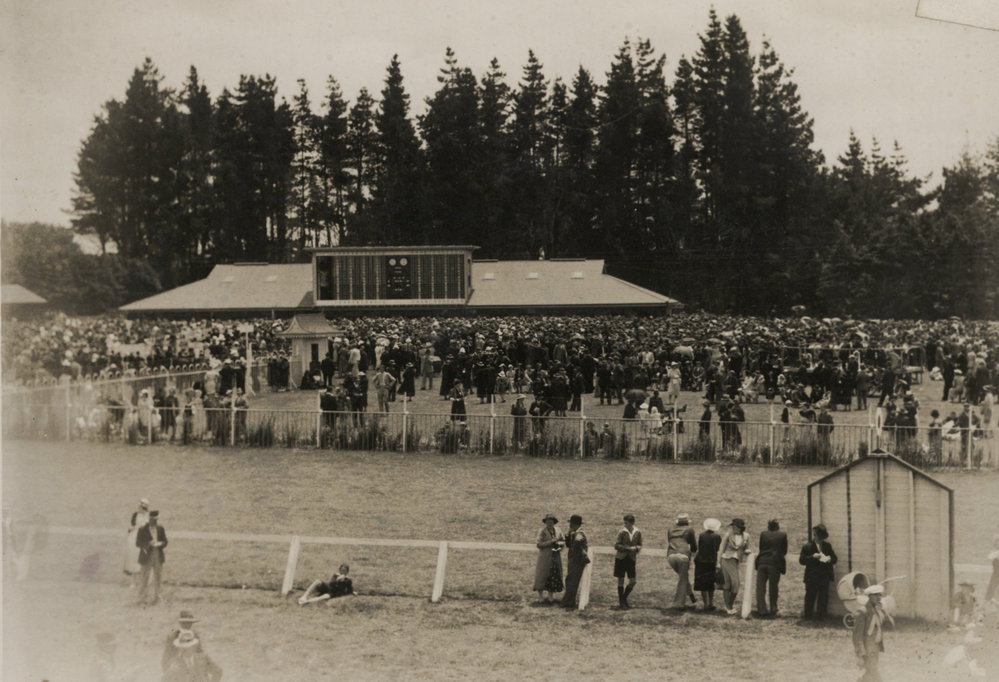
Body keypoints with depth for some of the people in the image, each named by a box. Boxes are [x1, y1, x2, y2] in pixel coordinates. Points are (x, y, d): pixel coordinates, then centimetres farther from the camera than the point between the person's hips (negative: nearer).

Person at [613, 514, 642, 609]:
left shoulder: (638, 533, 0)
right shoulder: (622, 532, -9)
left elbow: (640, 545, 10)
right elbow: (616, 545, -10)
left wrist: (636, 548, -13)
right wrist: (628, 548, -20)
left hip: (631, 559, 3)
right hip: (621, 558, -3)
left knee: (632, 581, -1)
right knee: (621, 580, 2)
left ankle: (624, 598, 20)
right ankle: (621, 602, 11)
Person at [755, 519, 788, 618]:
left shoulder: (763, 534, 3)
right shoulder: (783, 535, -1)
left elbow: (760, 548, 10)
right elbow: (785, 551, 6)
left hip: (762, 562, 1)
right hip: (775, 564, -1)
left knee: (760, 587, 6)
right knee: (773, 588, 9)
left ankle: (761, 610, -1)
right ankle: (773, 611, 14)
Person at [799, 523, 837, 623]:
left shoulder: (827, 546, 12)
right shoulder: (807, 547, 2)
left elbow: (834, 558, 14)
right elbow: (802, 560, -5)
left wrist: (830, 559, -9)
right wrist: (813, 557, -18)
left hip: (824, 577, 3)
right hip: (811, 577, -3)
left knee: (823, 597, 3)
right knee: (810, 596, -2)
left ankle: (820, 617, 11)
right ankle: (807, 616, 7)